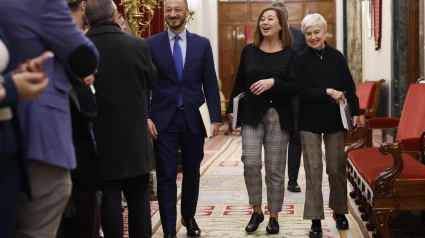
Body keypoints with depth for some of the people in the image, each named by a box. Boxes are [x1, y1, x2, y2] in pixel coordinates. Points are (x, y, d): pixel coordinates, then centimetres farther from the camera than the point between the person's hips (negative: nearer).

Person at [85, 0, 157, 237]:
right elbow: (152, 80, 7)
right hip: (135, 134, 1)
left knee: (109, 197, 7)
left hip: (101, 136, -1)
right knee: (139, 196, 13)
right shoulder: (137, 44, -10)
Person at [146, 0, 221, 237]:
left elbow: (210, 84, 4)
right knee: (166, 176, -1)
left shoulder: (202, 44, 4)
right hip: (164, 118, -2)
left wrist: (215, 118, -2)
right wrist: (146, 117, -8)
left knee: (192, 173, 13)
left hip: (193, 118, 2)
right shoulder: (151, 44, 1)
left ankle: (189, 218, 33)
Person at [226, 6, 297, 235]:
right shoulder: (249, 50, 6)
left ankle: (274, 217, 16)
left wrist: (273, 82, -20)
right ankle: (256, 211, 10)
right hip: (252, 114, 1)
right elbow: (239, 83, 12)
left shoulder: (290, 54, -1)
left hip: (279, 117, -1)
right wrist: (231, 108, 10)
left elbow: (294, 88, -5)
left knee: (275, 169, 3)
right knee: (250, 162, -10)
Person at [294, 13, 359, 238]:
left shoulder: (336, 56, 1)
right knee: (313, 170, 0)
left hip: (335, 120, 2)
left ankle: (339, 211, 30)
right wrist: (328, 92, -19)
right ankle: (316, 219, 7)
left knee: (337, 168, 9)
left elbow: (349, 87, 5)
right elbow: (302, 92, -10)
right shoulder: (300, 60, -4)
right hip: (310, 122, -2)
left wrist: (355, 111, -3)